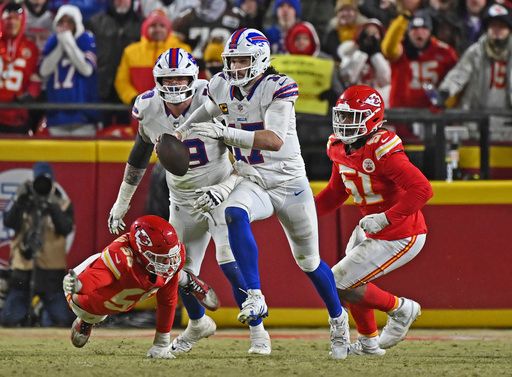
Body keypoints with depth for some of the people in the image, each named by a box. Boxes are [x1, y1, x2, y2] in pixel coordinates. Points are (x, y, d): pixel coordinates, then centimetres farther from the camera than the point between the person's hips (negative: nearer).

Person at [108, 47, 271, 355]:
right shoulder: (149, 110, -9)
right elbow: (139, 156, 8)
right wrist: (122, 202, 14)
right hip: (183, 201, 5)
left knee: (231, 264, -21)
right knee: (182, 272, 10)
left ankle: (258, 332, -7)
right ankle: (198, 324, 40)